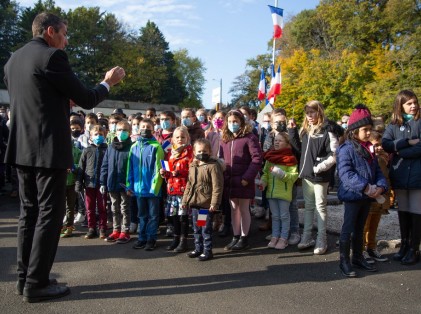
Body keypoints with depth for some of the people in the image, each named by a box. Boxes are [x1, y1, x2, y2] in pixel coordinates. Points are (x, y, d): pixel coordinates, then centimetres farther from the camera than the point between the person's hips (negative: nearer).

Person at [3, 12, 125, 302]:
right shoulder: (52, 56, -11)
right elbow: (86, 99, -10)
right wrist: (108, 83, 9)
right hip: (48, 149, -9)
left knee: (29, 212, 13)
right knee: (50, 213, -2)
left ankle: (25, 277, 20)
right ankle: (36, 284, 4)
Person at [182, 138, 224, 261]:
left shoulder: (213, 166, -12)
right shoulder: (192, 166, 11)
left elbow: (217, 186, -15)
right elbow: (189, 184, 18)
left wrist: (214, 202, -19)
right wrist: (185, 199, 16)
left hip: (207, 204, -7)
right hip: (194, 202, 7)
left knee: (206, 228, 1)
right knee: (196, 228, 17)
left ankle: (207, 251, 14)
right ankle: (198, 248, 31)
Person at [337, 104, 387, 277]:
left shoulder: (369, 149, 11)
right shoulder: (346, 149, -13)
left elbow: (377, 171, 10)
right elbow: (346, 174, -23)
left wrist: (381, 186, -9)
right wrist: (366, 187, -29)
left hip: (367, 196, 8)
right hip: (352, 195, -7)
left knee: (359, 229, 18)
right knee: (348, 229, 1)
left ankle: (358, 257, 31)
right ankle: (344, 261, 11)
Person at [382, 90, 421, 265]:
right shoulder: (393, 124, 8)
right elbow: (385, 144, -7)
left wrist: (399, 151, -7)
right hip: (399, 175, 3)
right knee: (403, 212, 11)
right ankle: (404, 246, 24)